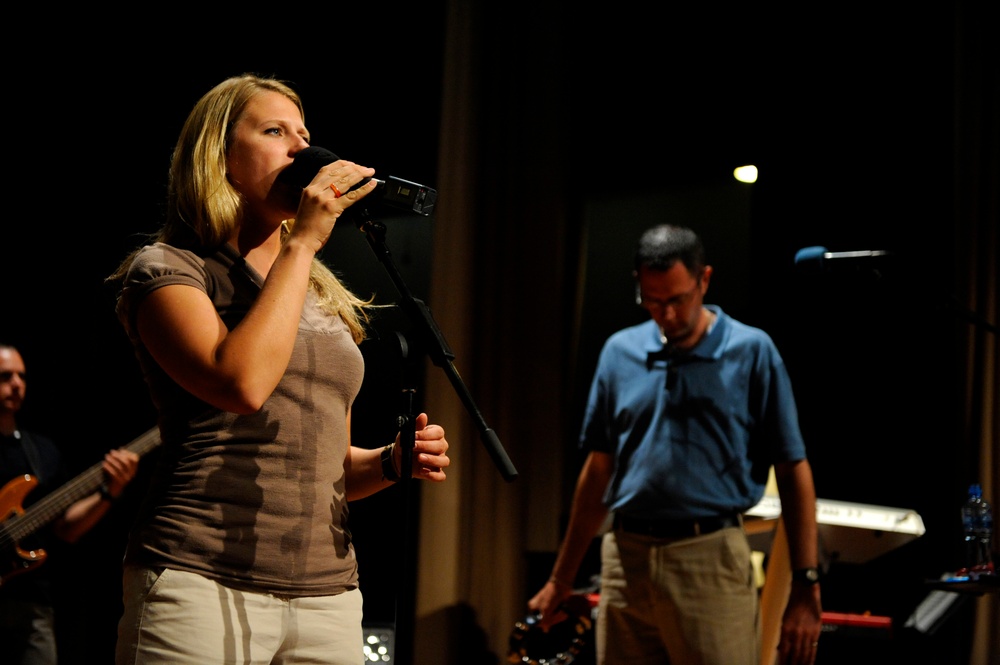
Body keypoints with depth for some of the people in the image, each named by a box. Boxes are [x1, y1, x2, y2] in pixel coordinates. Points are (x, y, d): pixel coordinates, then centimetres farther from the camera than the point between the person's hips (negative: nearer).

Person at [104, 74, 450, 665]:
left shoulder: (324, 296, 20)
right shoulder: (166, 270, 0)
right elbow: (243, 382, -20)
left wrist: (391, 462, 3)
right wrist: (301, 242, -11)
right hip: (201, 586, -6)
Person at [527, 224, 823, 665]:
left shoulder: (753, 352, -1)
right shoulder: (620, 352, 9)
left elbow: (793, 473, 0)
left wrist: (806, 587, -5)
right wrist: (561, 579, 16)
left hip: (711, 563, -3)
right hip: (625, 561, 4)